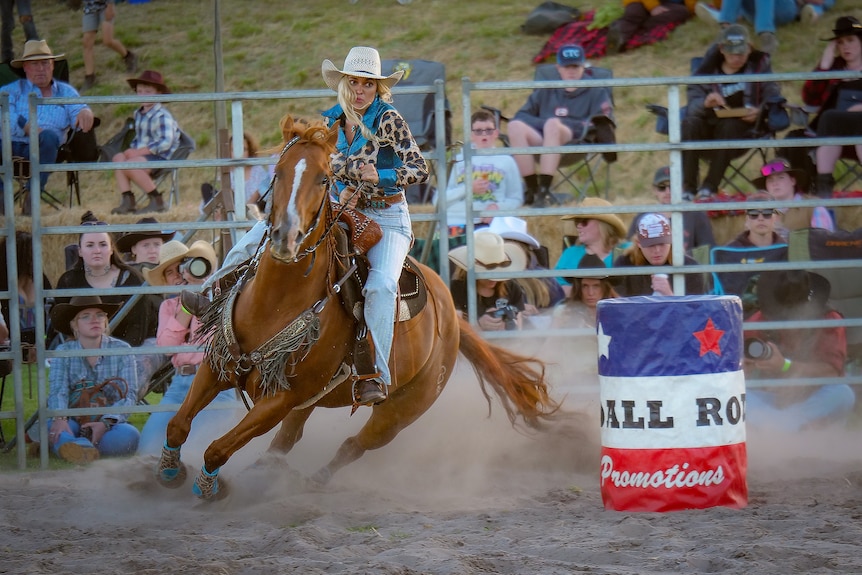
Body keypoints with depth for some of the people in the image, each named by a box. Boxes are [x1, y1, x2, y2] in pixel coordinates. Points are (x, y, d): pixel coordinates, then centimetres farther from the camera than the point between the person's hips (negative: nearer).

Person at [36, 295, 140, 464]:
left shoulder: (121, 350, 1)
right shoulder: (63, 352, 2)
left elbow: (129, 394, -9)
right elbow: (58, 391, -13)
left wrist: (106, 423, -27)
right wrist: (60, 418, -36)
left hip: (111, 423, 0)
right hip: (74, 423, 0)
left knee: (128, 435, -35)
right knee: (51, 426, -34)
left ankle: (70, 446, -34)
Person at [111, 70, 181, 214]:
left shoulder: (162, 116, -12)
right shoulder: (138, 114, 15)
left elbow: (166, 142, -22)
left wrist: (139, 152, -21)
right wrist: (132, 150, 2)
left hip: (161, 157, -8)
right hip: (142, 154, 8)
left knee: (130, 164, -30)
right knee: (118, 158, -13)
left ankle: (157, 201, -19)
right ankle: (127, 201, -14)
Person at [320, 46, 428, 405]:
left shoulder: (388, 120, -8)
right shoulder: (329, 122, 7)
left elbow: (420, 170, -12)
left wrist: (380, 176, -28)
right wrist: (342, 191, -4)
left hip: (387, 218, -5)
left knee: (380, 284, -29)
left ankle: (376, 375, -30)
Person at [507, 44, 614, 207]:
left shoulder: (595, 92, 21)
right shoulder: (546, 91, 28)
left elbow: (601, 123, 5)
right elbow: (522, 116, 16)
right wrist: (544, 123, -5)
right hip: (540, 141, 3)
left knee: (552, 124, -37)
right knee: (515, 126, -29)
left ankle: (544, 190, -43)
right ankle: (531, 188, -31)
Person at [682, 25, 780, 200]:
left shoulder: (759, 64, 6)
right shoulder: (708, 69, 3)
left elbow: (773, 98, -1)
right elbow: (692, 105, -6)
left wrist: (760, 112, -24)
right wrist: (705, 103, -30)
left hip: (743, 127, -1)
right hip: (711, 125, 1)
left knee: (729, 126, -35)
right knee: (690, 124, -30)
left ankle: (710, 186, -29)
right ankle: (687, 187, -29)